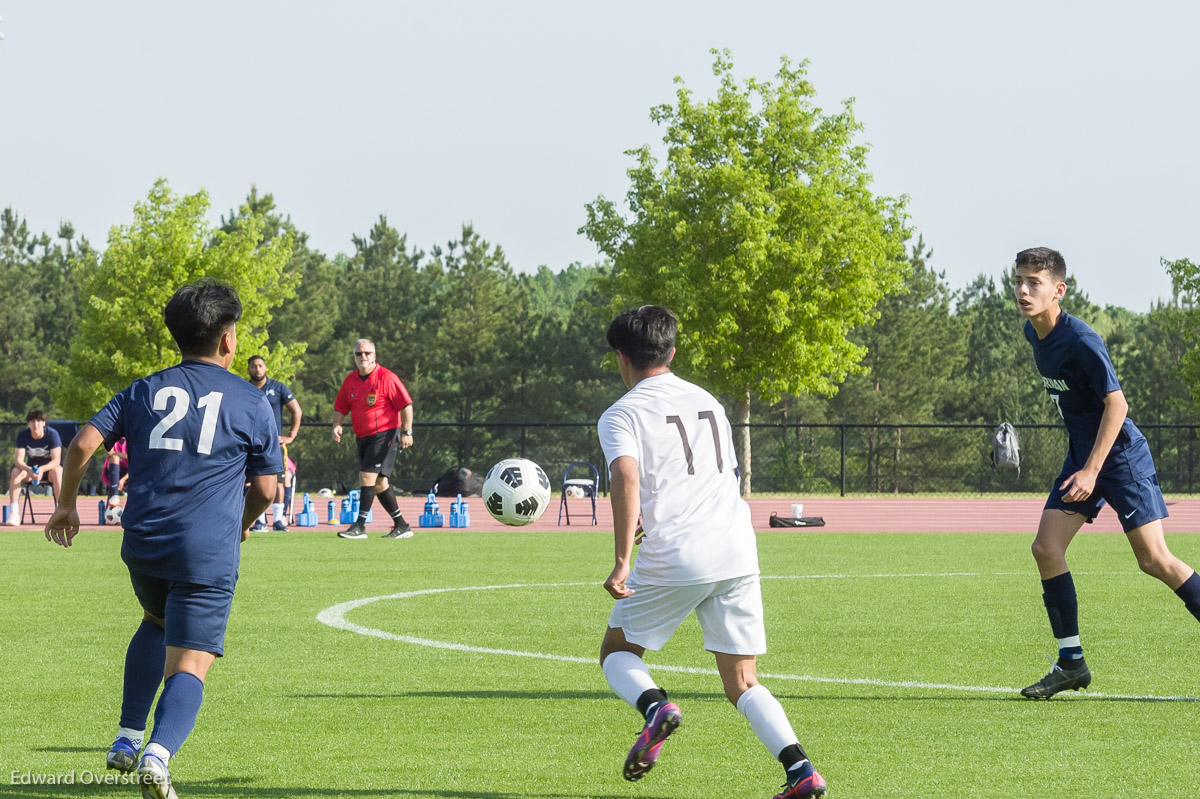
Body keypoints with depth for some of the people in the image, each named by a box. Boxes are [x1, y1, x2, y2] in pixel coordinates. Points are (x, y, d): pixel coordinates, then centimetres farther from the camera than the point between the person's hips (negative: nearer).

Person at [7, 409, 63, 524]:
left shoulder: (52, 434, -19)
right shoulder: (23, 435, -13)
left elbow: (56, 461, -25)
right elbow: (18, 460, -20)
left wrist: (42, 469, -46)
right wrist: (28, 470, -43)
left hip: (49, 467, -2)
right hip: (30, 467, 2)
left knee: (57, 472, -37)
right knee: (15, 471, -29)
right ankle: (14, 513, -34)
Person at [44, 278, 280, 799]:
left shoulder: (144, 392, 10)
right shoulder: (251, 404, 3)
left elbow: (84, 444, 2)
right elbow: (265, 488, 5)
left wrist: (66, 505, 16)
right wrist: (243, 522, 26)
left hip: (143, 542, 4)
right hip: (208, 553, -4)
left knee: (158, 622, 32)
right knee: (189, 664, -7)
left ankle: (127, 740, 28)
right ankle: (159, 751, -33)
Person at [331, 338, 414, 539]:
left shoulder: (386, 377, -10)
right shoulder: (350, 380, 8)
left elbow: (406, 405, -10)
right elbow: (340, 407, 16)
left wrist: (407, 432, -16)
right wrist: (337, 425, -3)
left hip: (385, 434, -8)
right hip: (363, 437, 8)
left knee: (368, 476, -16)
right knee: (378, 483, 10)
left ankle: (359, 526, -16)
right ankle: (401, 526, 19)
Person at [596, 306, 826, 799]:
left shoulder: (622, 415, 1)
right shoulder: (708, 402, 20)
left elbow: (626, 479, -17)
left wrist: (622, 563, -21)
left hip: (673, 561, -5)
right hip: (737, 552, 5)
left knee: (617, 652, 17)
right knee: (741, 682, 8)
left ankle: (655, 707, -15)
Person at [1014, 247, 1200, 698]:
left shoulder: (1081, 342, -22)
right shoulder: (1034, 334, 4)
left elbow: (1116, 403, -23)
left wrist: (1091, 471, -26)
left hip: (1121, 457, -8)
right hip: (1081, 455, 8)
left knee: (1154, 560, -11)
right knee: (1046, 547, -4)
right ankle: (1071, 663, 2)